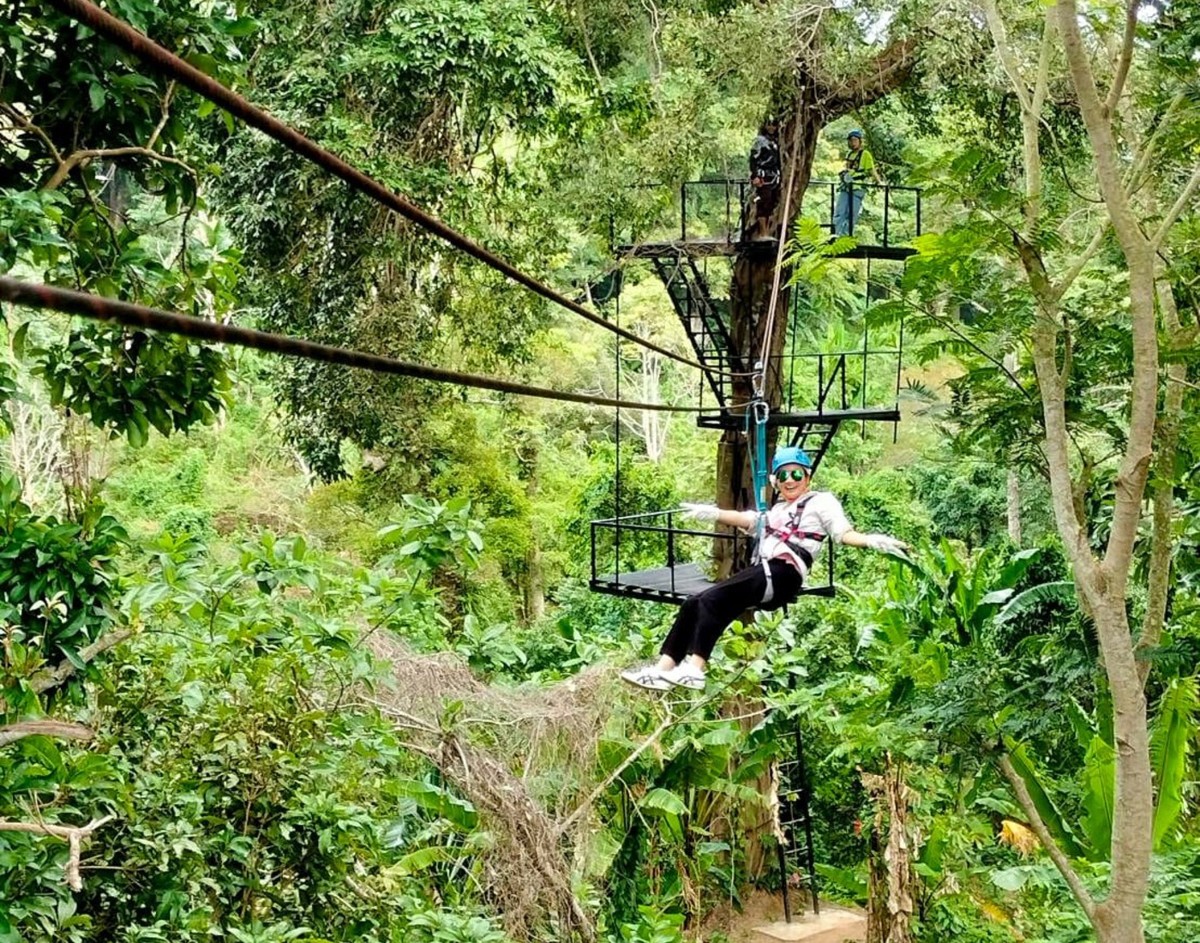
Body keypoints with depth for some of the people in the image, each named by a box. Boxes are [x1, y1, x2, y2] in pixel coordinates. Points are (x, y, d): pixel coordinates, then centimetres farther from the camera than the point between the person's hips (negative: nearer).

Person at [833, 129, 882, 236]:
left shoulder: (865, 154, -4)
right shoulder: (849, 153, 16)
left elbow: (871, 170, -9)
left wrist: (879, 181, -20)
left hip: (857, 189, -7)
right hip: (845, 188, 7)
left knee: (851, 216, -5)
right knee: (839, 214, -1)